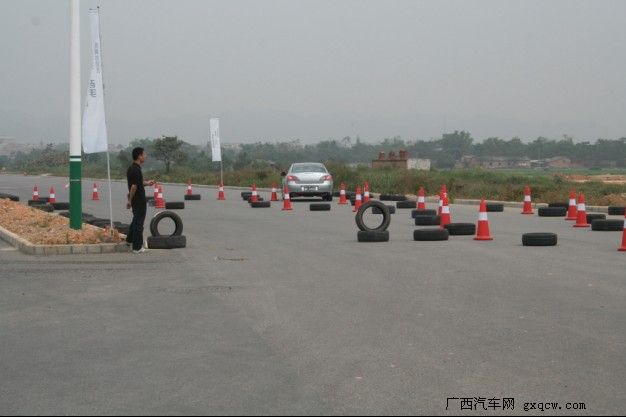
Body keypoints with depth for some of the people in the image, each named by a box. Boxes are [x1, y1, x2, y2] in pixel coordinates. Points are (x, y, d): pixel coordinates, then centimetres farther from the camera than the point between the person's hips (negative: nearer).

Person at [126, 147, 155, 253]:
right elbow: (134, 186, -24)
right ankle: (137, 247, 2)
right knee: (138, 222, -3)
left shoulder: (131, 168, 9)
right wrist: (130, 200, -19)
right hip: (139, 200, -10)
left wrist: (147, 183, 18)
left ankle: (130, 240, 34)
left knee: (136, 220, 23)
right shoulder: (136, 170, -22)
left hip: (136, 200, 10)